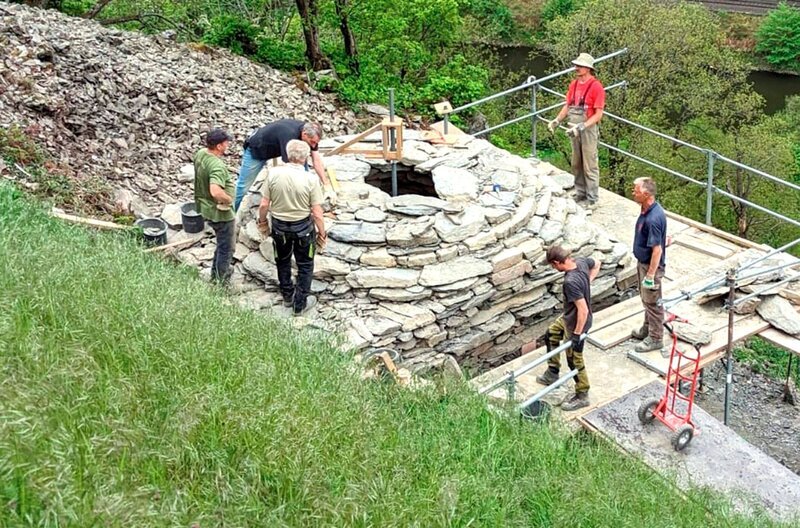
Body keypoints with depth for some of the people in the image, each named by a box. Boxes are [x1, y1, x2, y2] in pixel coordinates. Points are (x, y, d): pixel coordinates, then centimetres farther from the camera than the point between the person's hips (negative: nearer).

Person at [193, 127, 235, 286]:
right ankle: (221, 282, 23)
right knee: (226, 248, 10)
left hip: (206, 207, 9)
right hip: (220, 212, -9)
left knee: (222, 243, 29)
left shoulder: (200, 154, -4)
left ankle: (216, 273, 44)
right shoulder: (217, 166, -33)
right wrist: (228, 199, -26)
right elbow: (215, 191, -46)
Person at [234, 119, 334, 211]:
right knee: (244, 187, -4)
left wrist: (327, 186, -21)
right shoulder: (289, 135, -42)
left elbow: (316, 160, -16)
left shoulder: (309, 132, -20)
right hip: (256, 150, -6)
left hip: (276, 149, 6)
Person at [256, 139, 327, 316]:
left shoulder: (273, 174, -16)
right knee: (305, 266, 17)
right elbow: (317, 213, -16)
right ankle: (299, 304, 24)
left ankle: (287, 296, 40)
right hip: (303, 228, -2)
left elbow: (264, 204, -9)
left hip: (279, 226, 2)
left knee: (282, 261, 26)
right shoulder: (311, 180, -20)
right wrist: (322, 233, -1)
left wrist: (262, 221, 10)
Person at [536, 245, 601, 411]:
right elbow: (597, 264, 12)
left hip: (576, 323, -10)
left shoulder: (570, 282, -37)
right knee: (550, 335, 28)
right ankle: (552, 374, 43)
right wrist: (588, 282, 10)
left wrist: (577, 333, -25)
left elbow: (583, 310, -35)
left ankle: (582, 396, 28)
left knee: (574, 361, 9)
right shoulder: (581, 262, -11)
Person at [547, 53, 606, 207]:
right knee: (576, 164, 15)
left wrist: (582, 127, -24)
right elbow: (567, 106, 15)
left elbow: (598, 114, -16)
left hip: (589, 130, -7)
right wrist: (557, 120, 0)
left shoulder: (596, 86, -14)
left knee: (590, 165, 0)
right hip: (574, 130, 7)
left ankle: (592, 197, 8)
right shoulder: (574, 84, 7)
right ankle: (580, 193, 27)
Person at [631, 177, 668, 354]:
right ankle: (647, 329, 40)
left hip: (651, 266, -10)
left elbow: (657, 249, -28)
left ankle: (655, 339, 19)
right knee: (646, 299, 23)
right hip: (643, 262, 10)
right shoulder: (647, 209, 0)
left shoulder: (653, 218, -31)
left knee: (652, 302, 5)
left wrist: (650, 275, -24)